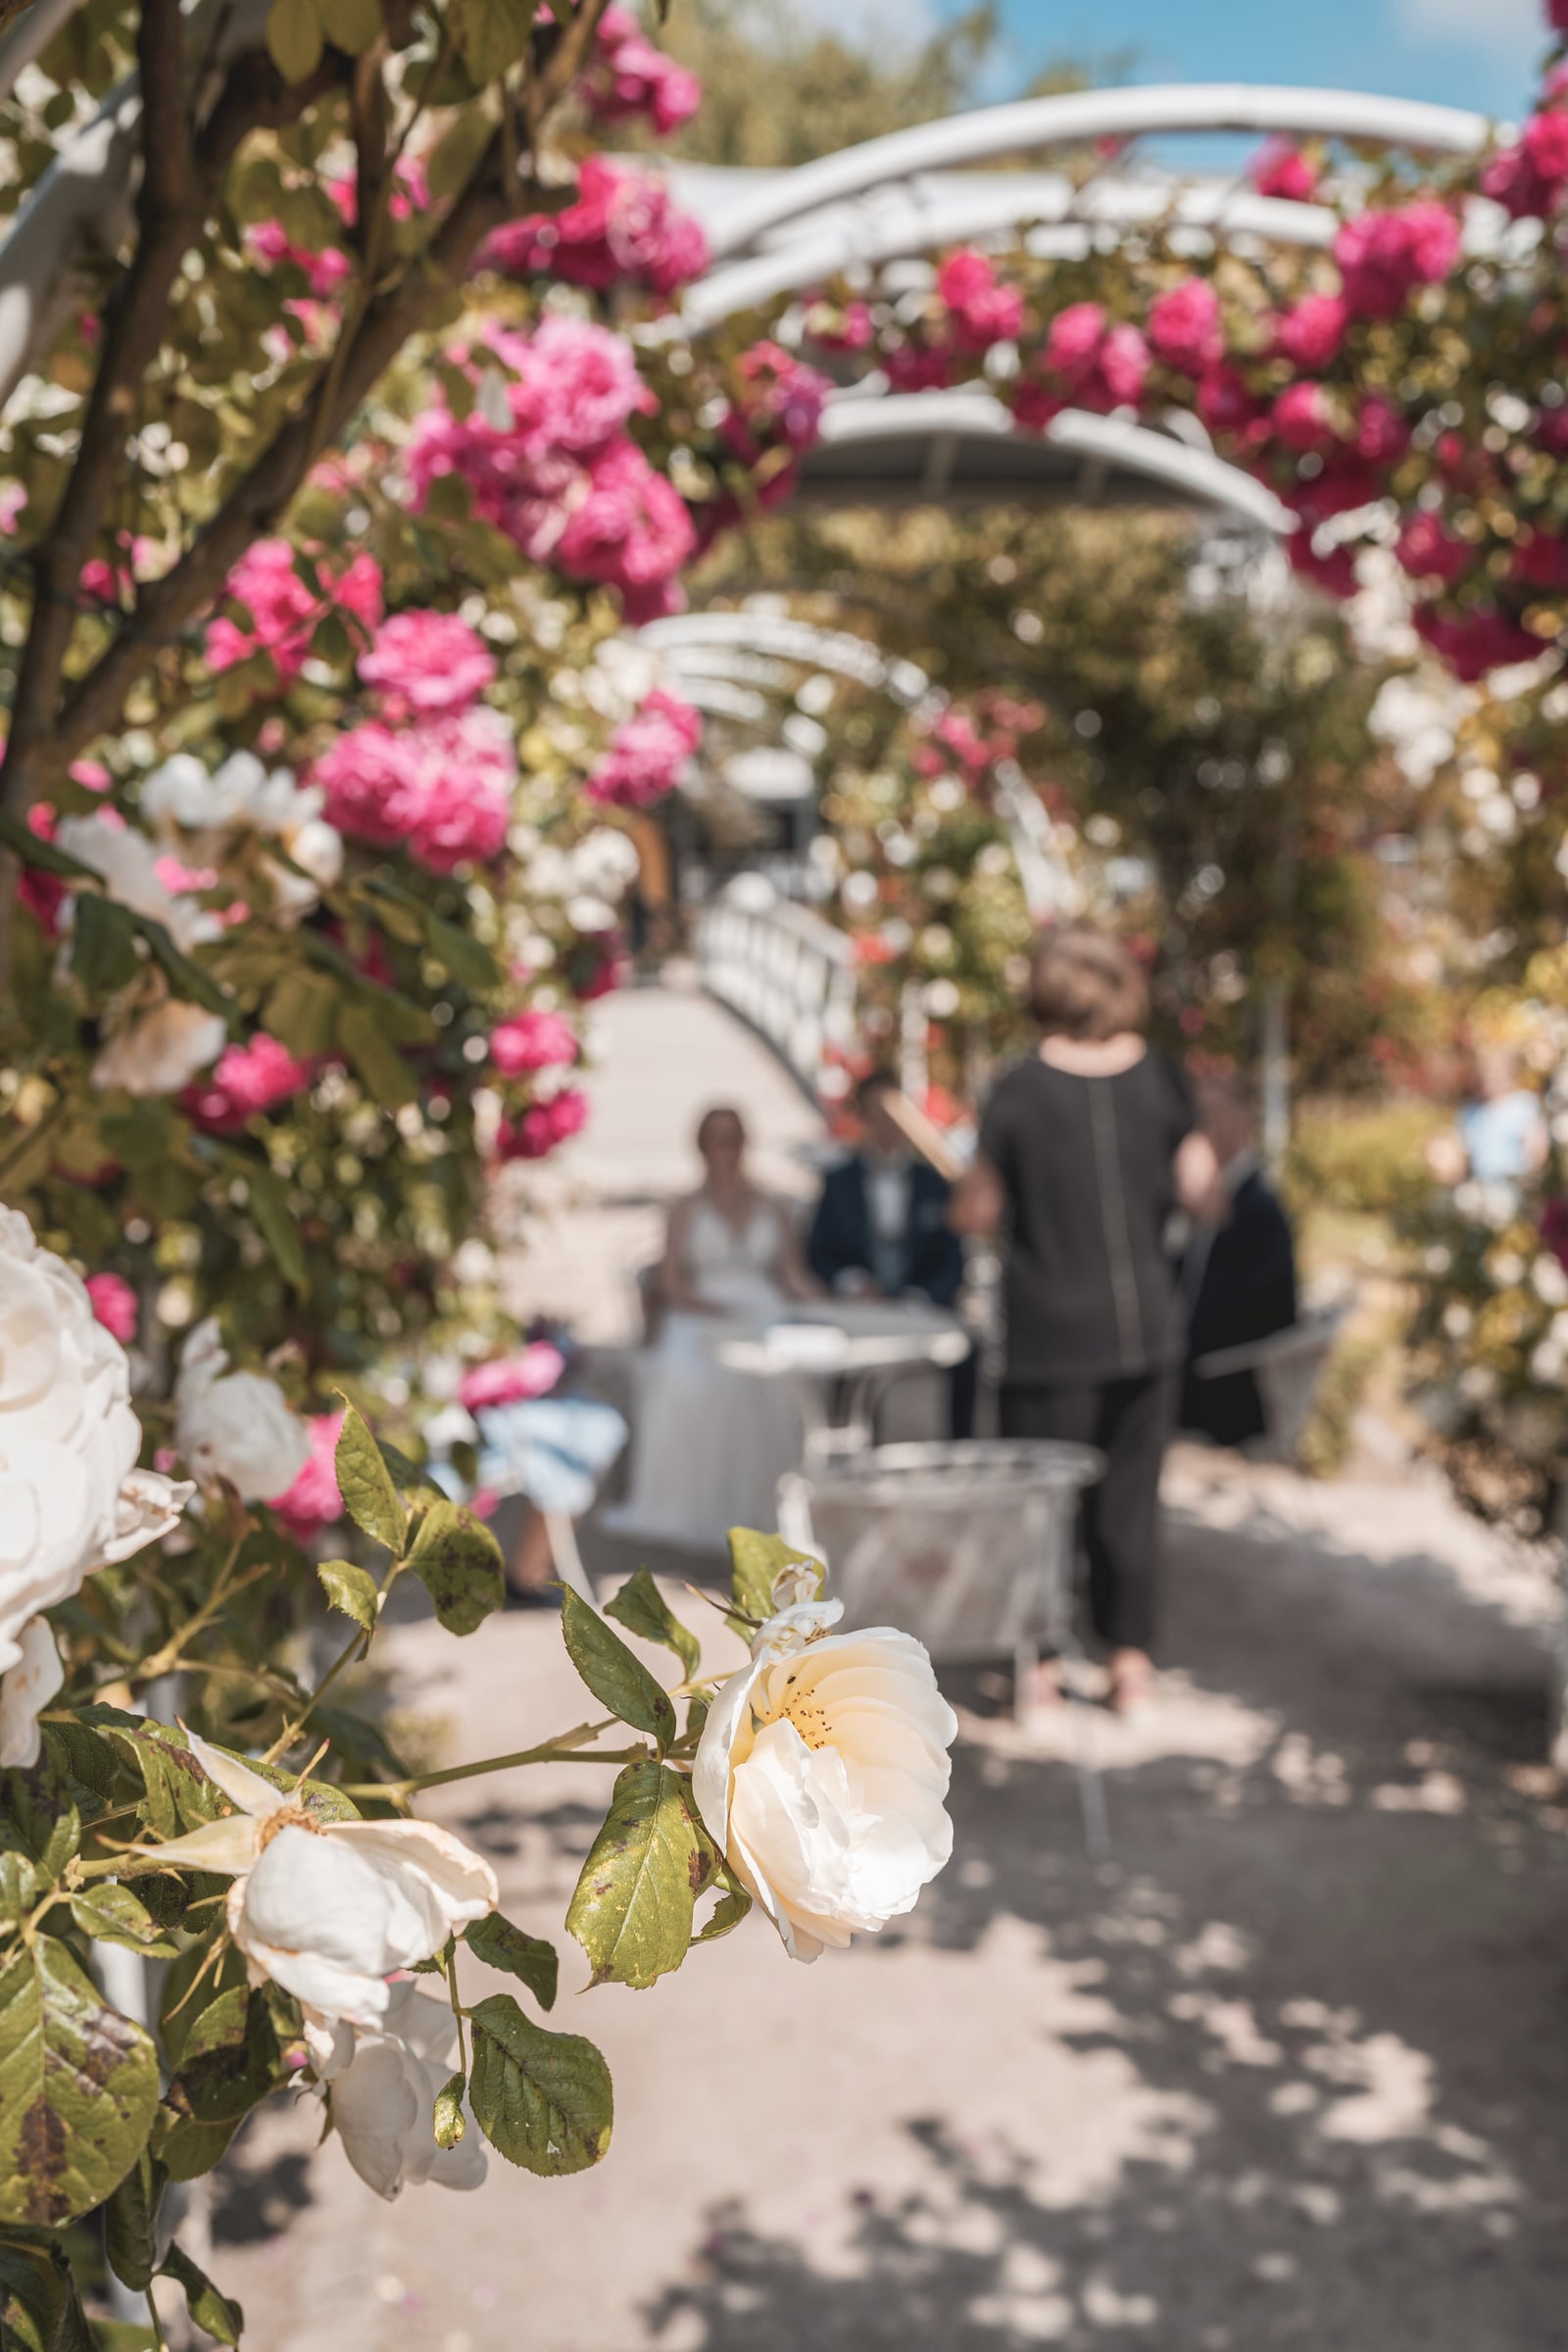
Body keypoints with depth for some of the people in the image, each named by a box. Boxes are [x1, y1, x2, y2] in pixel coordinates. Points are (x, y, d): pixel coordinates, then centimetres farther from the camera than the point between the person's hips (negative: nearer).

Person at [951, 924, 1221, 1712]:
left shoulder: (1021, 1090, -10)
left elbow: (975, 1212, -5)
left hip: (1051, 1333, -3)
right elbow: (1203, 1193, 1)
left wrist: (972, 1174, 15)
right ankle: (1129, 1655, 18)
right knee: (1130, 1494, 13)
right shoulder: (1161, 1079, -3)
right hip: (1144, 1327, 3)